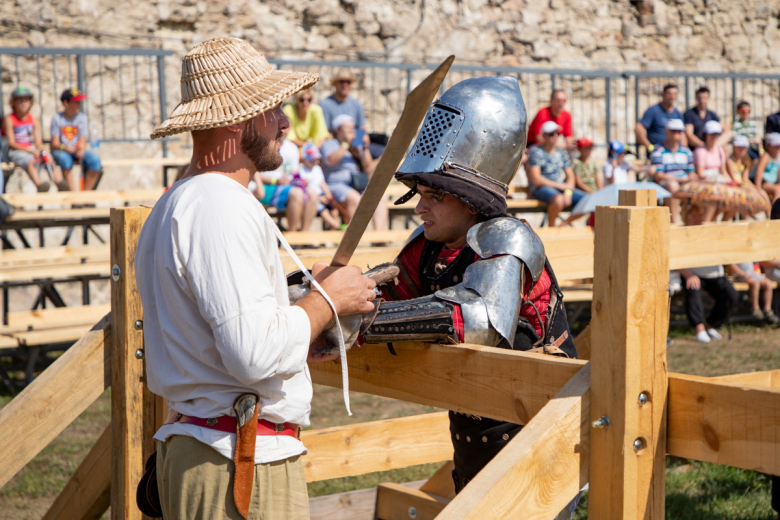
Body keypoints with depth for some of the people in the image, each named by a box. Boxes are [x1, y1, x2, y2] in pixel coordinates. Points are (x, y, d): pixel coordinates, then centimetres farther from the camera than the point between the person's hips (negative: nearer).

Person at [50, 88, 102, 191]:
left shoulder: (82, 117, 5)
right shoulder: (57, 118, -2)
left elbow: (82, 140, -3)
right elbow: (54, 143, -6)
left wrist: (81, 150, -26)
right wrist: (65, 147, -28)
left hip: (77, 150, 3)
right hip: (60, 151, -3)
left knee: (95, 159, -26)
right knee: (65, 159, -38)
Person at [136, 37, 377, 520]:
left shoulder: (172, 206, 17)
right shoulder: (224, 207, -17)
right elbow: (255, 352, -25)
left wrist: (300, 338, 12)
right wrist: (327, 299, -9)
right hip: (245, 462, -10)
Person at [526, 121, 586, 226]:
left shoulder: (561, 152, 13)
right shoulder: (536, 152, -7)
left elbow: (570, 176, 14)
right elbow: (536, 180, -14)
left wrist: (568, 192, -8)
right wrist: (561, 186, -11)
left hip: (561, 188, 7)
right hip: (540, 189, -7)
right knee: (559, 199, -40)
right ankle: (551, 227, -14)